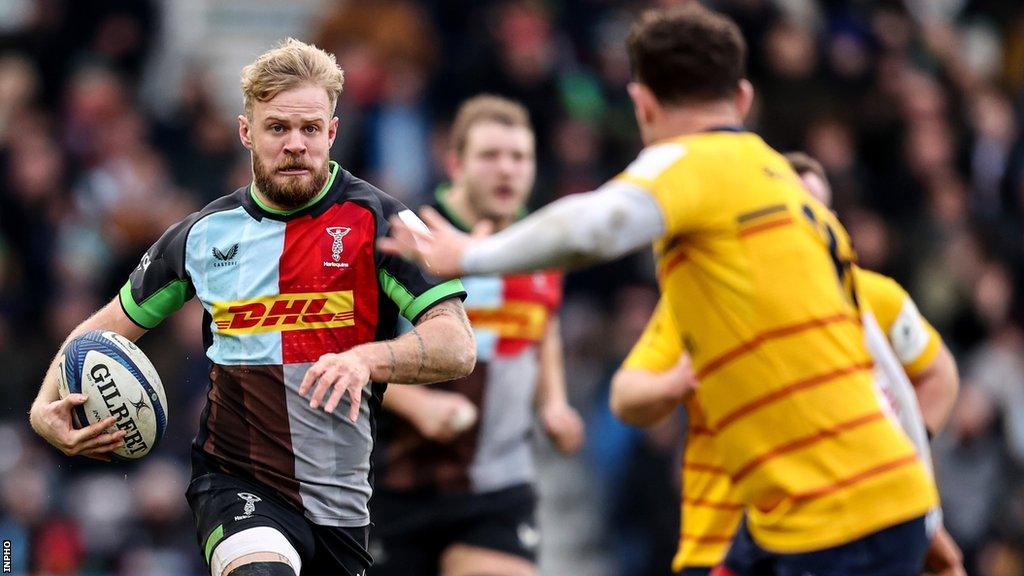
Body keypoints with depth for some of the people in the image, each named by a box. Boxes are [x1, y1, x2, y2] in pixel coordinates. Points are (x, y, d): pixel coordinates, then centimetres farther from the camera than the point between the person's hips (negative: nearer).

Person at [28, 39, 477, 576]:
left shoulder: (376, 220, -2)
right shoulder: (205, 233, 6)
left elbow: (457, 347, -11)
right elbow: (109, 327, 19)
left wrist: (365, 358, -29)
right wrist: (46, 406, 1)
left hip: (340, 502, 1)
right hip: (235, 483, -1)